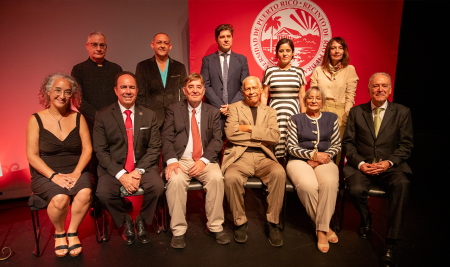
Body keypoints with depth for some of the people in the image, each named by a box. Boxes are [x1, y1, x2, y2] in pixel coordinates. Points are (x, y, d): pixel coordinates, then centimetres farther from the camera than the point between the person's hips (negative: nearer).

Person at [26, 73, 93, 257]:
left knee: (85, 193, -30)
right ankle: (59, 233, 3)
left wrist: (76, 173, -14)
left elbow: (87, 149, 1)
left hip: (75, 171, 2)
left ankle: (72, 232, -2)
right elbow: (32, 155, -4)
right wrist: (54, 176, -17)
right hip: (46, 174, -1)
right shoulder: (36, 120, 1)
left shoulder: (78, 118, 6)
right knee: (60, 198, -30)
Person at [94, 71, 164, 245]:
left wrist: (139, 171, -13)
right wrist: (121, 175, -16)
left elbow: (154, 148, 2)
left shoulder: (149, 116, 6)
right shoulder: (103, 116, 2)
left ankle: (141, 220, 4)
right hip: (113, 168, 0)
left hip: (143, 166, 1)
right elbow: (100, 150, -4)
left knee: (157, 186, -27)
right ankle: (125, 221, 5)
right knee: (103, 193, -28)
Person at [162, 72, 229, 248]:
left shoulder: (213, 112, 14)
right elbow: (167, 138, 3)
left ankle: (215, 227, -11)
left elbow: (217, 140, 4)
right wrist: (171, 160, -16)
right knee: (175, 180, -31)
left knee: (217, 178, -28)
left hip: (205, 161, 1)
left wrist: (203, 161, -13)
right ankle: (178, 231, -15)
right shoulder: (173, 110, 12)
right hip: (181, 159, 0)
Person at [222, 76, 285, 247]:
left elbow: (275, 136, 0)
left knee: (279, 173, -30)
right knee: (231, 177, -33)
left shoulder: (269, 112, 19)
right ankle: (240, 222, -7)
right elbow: (230, 133, -6)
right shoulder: (234, 108, 14)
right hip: (240, 157, -1)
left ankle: (272, 223, -11)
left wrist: (249, 128, -6)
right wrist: (261, 138, -3)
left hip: (263, 158, 2)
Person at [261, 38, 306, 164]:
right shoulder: (270, 71, 8)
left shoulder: (299, 71, 11)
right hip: (275, 112, -1)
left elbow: (301, 96, 13)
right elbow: (264, 96, 8)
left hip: (294, 111, 1)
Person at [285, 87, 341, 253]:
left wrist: (323, 157, -6)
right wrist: (313, 154, -11)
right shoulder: (295, 120, 9)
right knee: (308, 185, -33)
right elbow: (291, 147, 1)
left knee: (330, 183, -33)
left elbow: (337, 145, 11)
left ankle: (322, 229, -18)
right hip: (299, 161, -1)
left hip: (324, 160, 2)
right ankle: (325, 226, -8)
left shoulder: (331, 118, 15)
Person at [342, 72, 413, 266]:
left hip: (390, 166, 0)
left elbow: (406, 145, 3)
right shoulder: (356, 112, 8)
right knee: (356, 190, -29)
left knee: (402, 184, -33)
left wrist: (389, 162, -14)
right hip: (361, 165, 0)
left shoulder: (402, 112, 8)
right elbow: (348, 142, 4)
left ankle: (391, 242, -20)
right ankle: (366, 220, 9)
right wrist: (360, 163, -12)